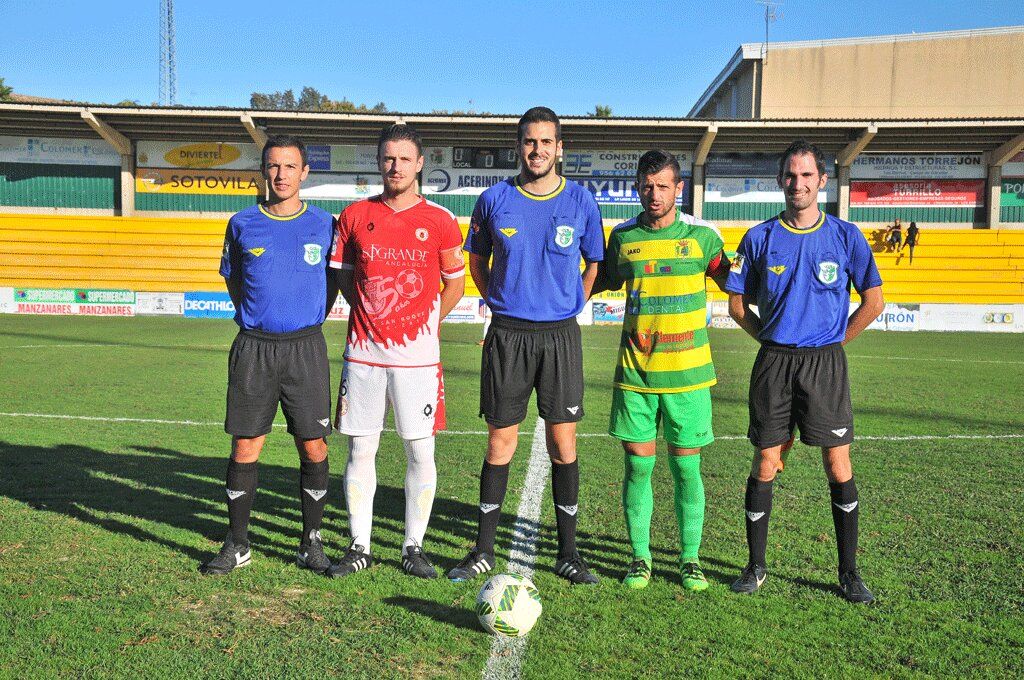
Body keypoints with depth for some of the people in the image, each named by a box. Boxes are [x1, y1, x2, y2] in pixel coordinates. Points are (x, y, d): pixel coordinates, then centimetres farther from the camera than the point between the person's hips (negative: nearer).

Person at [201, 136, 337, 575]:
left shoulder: (324, 225, 3)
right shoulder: (242, 225, 5)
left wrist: (310, 322, 6)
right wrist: (256, 317, 9)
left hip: (305, 348, 0)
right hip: (253, 348, 1)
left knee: (314, 449, 2)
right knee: (245, 448, 4)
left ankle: (311, 544, 17)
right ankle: (236, 545, 19)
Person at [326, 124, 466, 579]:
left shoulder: (440, 221, 1)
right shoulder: (355, 216, 6)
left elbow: (455, 284, 10)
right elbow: (343, 274, 16)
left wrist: (423, 323, 6)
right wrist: (372, 316, 8)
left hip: (417, 357, -1)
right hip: (363, 354, 2)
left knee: (420, 453, 2)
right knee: (360, 451, 6)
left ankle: (414, 547, 17)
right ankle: (360, 547, 19)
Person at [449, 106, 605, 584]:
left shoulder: (580, 202, 2)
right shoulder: (494, 200, 3)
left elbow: (595, 263, 14)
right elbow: (477, 260, 16)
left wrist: (571, 306, 5)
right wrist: (498, 302, 7)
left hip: (560, 335, 0)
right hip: (507, 334, 0)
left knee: (563, 444, 3)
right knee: (500, 443, 5)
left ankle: (567, 552, 17)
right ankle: (484, 550, 17)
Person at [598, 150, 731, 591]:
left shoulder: (702, 235, 0)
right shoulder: (623, 237, 5)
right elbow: (605, 283, 19)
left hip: (687, 373, -1)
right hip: (634, 372, 1)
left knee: (686, 468, 4)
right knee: (638, 466, 4)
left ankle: (690, 560, 20)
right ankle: (640, 558, 19)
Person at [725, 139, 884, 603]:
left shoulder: (846, 236, 3)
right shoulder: (759, 238, 4)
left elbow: (874, 302, 7)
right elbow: (738, 304, 10)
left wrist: (834, 341, 3)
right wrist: (774, 340, 4)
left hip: (825, 364, 0)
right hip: (773, 362, 1)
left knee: (838, 468, 1)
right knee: (764, 464, 4)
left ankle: (848, 571, 16)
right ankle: (756, 567, 17)